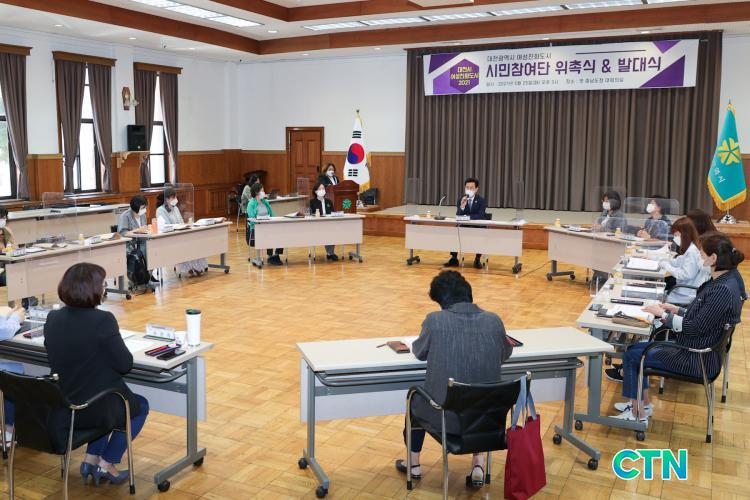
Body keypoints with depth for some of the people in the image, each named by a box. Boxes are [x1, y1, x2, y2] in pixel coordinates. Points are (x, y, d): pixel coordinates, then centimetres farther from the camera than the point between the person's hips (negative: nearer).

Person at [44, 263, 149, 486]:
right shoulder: (102, 320, -23)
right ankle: (106, 464, 22)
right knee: (140, 406, 24)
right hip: (94, 410, -6)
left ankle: (91, 459, 29)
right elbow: (125, 364, -16)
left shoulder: (52, 318, -3)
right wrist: (114, 346, 4)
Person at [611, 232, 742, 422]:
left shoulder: (723, 290, -27)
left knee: (631, 356, -6)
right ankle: (643, 404, 22)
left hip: (698, 359, -10)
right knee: (635, 348, 13)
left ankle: (638, 414, 8)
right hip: (693, 348, 10)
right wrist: (676, 310, 4)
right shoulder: (719, 282, 4)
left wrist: (664, 315, -14)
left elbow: (696, 328, -25)